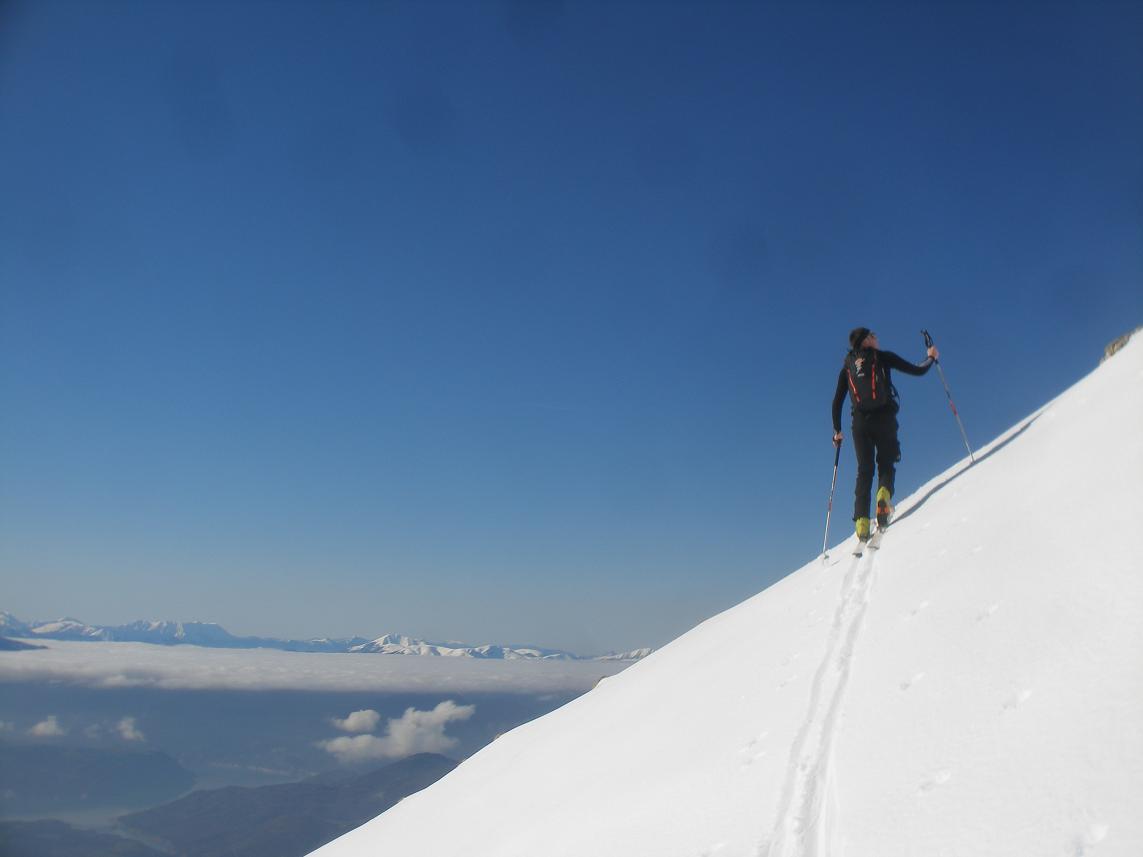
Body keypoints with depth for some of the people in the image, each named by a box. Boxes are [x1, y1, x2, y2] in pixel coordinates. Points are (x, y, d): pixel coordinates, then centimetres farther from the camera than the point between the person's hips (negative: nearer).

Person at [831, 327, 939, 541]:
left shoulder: (847, 368, 15)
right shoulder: (882, 357, 7)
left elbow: (837, 402, 13)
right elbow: (917, 371, 7)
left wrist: (837, 431, 21)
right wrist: (931, 358, 26)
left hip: (860, 422, 2)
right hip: (884, 418, -2)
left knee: (864, 470, 6)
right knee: (886, 465, 9)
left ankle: (861, 520, -10)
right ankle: (884, 493, -26)